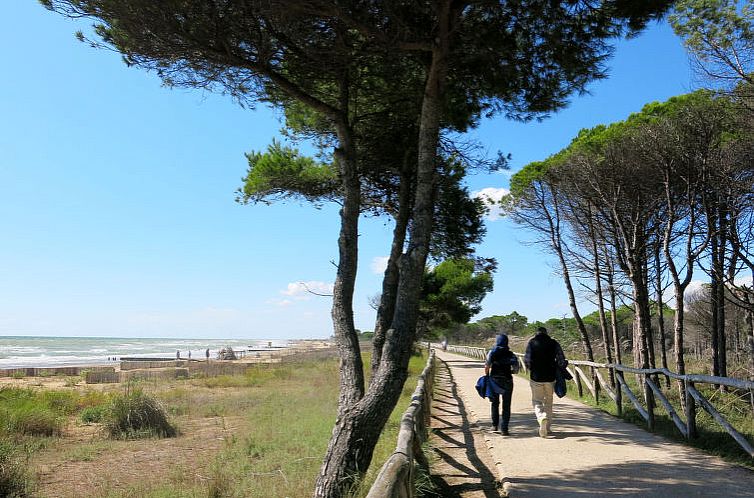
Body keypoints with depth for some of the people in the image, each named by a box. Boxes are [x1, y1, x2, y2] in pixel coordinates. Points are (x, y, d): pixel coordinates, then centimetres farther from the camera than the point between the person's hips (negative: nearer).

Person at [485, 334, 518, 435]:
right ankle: (504, 429, 0)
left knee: (494, 403, 19)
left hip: (494, 380, 1)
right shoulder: (511, 354, -1)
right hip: (507, 381, 0)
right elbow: (516, 369, -4)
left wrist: (486, 376, 3)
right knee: (506, 406, 5)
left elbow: (487, 366, -12)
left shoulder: (492, 352, -3)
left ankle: (495, 425, 25)